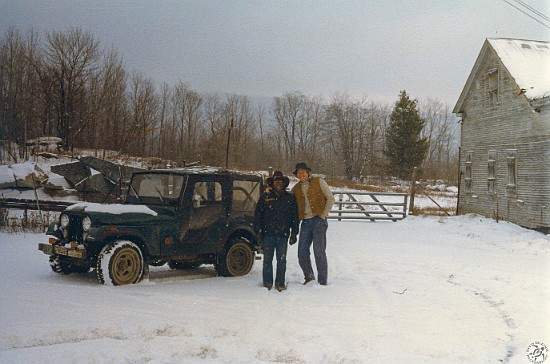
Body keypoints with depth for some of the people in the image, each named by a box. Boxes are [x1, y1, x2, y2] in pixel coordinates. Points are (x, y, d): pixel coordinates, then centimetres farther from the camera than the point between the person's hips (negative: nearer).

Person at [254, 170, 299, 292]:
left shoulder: (290, 197, 9)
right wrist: (258, 230, -1)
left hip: (283, 234, 1)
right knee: (267, 259, 1)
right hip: (268, 233, 0)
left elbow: (295, 216, 11)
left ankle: (280, 283, 10)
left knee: (282, 260, 2)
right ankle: (267, 282, 10)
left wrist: (294, 233, 6)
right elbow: (258, 214, 7)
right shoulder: (266, 196, 7)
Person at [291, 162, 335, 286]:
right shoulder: (296, 188, 15)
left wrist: (323, 215, -5)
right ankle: (309, 277, 20)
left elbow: (330, 198, 1)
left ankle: (322, 281, 0)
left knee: (319, 251, -7)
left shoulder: (318, 182, 2)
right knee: (302, 252, 3)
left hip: (318, 220, -5)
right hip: (305, 222, 5)